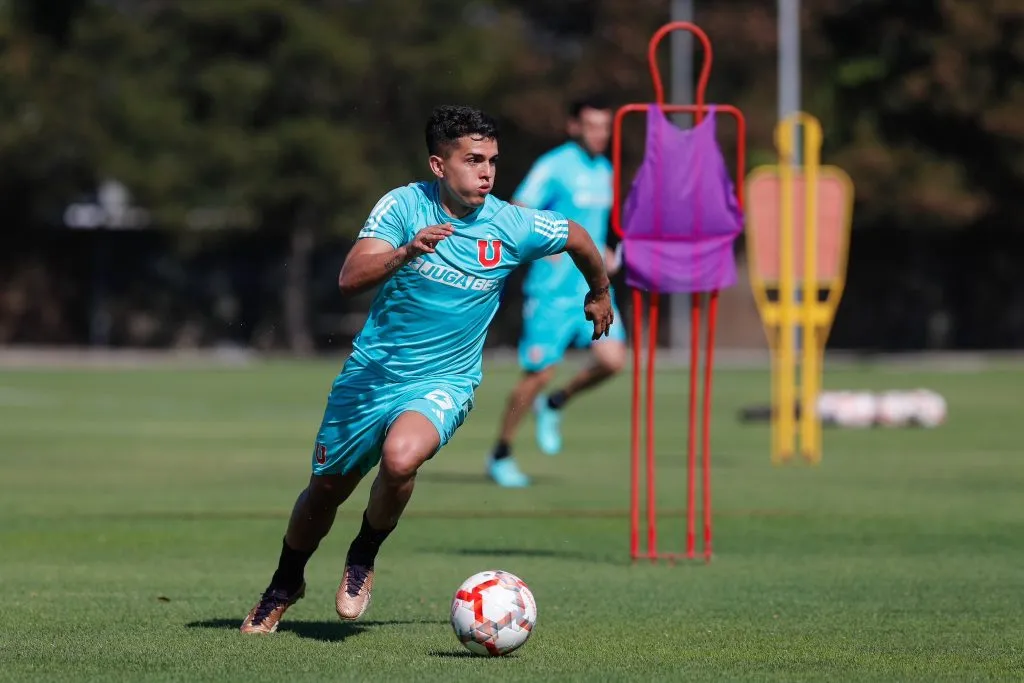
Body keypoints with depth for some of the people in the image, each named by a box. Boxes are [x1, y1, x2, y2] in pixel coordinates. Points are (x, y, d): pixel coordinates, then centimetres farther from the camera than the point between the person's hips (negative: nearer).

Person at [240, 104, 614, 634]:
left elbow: (579, 238, 9)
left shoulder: (513, 227, -11)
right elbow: (350, 279, -27)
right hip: (371, 372, 1)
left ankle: (363, 559, -4)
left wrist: (599, 294, 25)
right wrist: (406, 252, -43)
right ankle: (285, 583, 44)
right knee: (327, 488, 14)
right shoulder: (403, 205, -15)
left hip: (444, 381, -1)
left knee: (401, 457, -32)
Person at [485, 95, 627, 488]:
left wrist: (603, 253, 12)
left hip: (592, 286, 6)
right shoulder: (554, 167, -9)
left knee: (612, 359, -12)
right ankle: (500, 456, 12)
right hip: (552, 289, -6)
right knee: (539, 374, -5)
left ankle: (553, 405, 16)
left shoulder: (604, 172, 13)